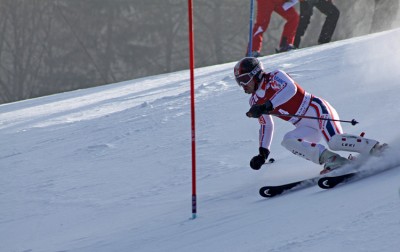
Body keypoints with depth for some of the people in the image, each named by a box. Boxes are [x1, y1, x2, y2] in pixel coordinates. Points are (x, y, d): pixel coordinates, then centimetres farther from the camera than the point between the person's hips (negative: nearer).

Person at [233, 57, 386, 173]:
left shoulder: (274, 77, -9)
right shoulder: (255, 101, 14)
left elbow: (290, 88, -30)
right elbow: (266, 125, 25)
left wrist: (268, 106, -38)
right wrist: (263, 152, 15)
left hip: (316, 110, -8)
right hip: (307, 128, 8)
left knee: (335, 142, -29)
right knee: (288, 140, -19)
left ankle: (377, 149, -17)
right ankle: (332, 161, -23)